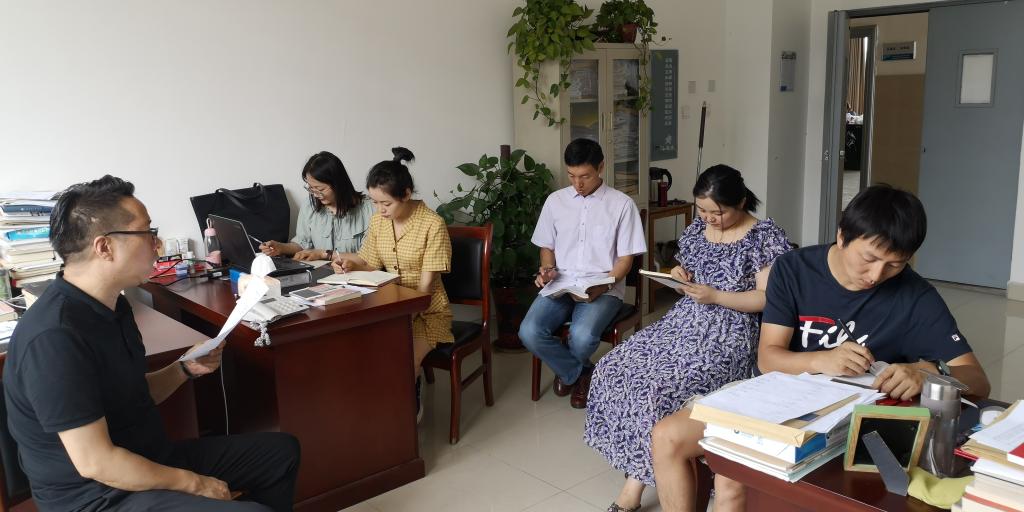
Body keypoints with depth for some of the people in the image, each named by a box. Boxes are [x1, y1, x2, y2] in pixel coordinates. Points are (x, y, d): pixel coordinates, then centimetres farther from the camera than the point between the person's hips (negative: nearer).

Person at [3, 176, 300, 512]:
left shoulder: (111, 305, 5)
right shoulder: (55, 337, -26)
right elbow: (95, 463, -26)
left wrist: (185, 369, -2)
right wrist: (195, 484, -17)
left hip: (151, 459, 9)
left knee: (282, 450, 14)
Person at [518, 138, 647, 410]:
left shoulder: (622, 204, -2)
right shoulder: (555, 200, 8)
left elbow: (626, 258, -1)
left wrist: (604, 285, -18)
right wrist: (546, 270, -5)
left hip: (603, 288, -3)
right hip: (560, 285, 3)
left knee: (582, 336, -33)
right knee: (529, 333, -25)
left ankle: (569, 372, 7)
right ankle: (580, 372, 4)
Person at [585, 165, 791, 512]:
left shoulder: (765, 237, -8)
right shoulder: (698, 228, 12)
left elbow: (768, 299, -12)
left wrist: (716, 296, -19)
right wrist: (679, 274, 0)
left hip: (728, 334, -7)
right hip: (685, 321, 8)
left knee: (659, 387, -28)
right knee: (615, 368, -11)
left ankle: (636, 483, -10)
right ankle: (636, 474, 0)